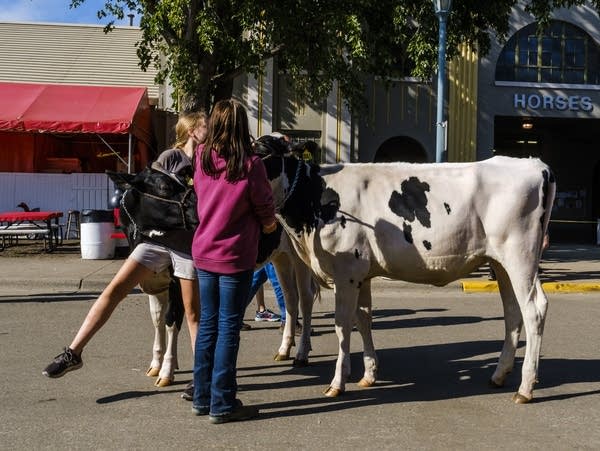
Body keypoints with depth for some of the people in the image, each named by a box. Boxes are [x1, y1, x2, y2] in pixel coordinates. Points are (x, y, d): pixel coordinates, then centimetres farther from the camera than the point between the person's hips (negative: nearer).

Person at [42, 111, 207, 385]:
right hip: (158, 237, 0)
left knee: (193, 311, 2)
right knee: (115, 289, -6)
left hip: (190, 243, 0)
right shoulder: (170, 157, 4)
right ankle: (73, 353, -1)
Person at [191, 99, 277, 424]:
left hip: (203, 252, 5)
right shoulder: (249, 164, -16)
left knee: (208, 324, 14)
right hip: (235, 256, -5)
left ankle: (202, 397, 21)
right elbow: (264, 205, -5)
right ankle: (222, 405, 6)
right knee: (228, 328, 1)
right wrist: (269, 223, 16)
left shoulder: (202, 158, -1)